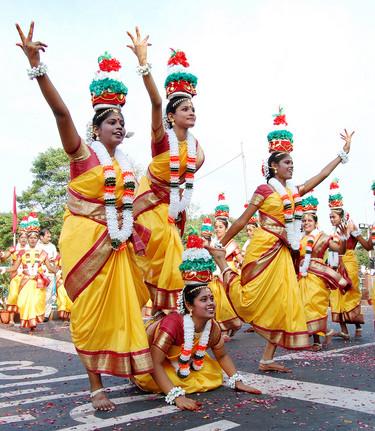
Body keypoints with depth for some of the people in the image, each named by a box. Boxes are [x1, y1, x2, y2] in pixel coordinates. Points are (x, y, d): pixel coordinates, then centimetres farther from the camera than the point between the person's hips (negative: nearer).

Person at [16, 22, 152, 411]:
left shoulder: (125, 165, 12)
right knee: (90, 314, 0)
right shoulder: (83, 154, -6)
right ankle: (96, 387, 10)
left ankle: (133, 373, 24)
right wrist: (36, 65, -32)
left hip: (116, 244, 5)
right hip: (85, 240, -5)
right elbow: (61, 112, -21)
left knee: (121, 311, 10)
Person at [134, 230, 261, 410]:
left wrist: (237, 381, -11)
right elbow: (155, 364, -41)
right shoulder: (173, 323, -41)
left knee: (214, 376, -3)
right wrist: (176, 396, -46)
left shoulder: (212, 327, -20)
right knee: (149, 381, -23)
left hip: (185, 362, 4)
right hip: (147, 361, -4)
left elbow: (222, 356, -1)